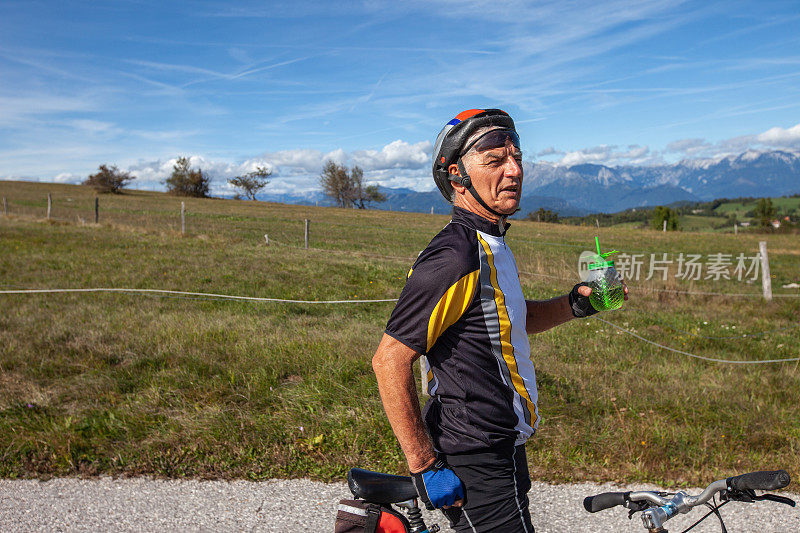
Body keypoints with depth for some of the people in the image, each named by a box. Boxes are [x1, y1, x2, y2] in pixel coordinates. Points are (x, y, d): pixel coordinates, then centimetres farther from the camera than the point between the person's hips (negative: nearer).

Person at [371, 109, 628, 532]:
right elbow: (389, 360, -26)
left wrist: (572, 305, 4)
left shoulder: (492, 244, 7)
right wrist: (424, 466, -22)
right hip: (474, 467, -10)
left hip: (501, 449, 10)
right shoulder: (455, 255, -24)